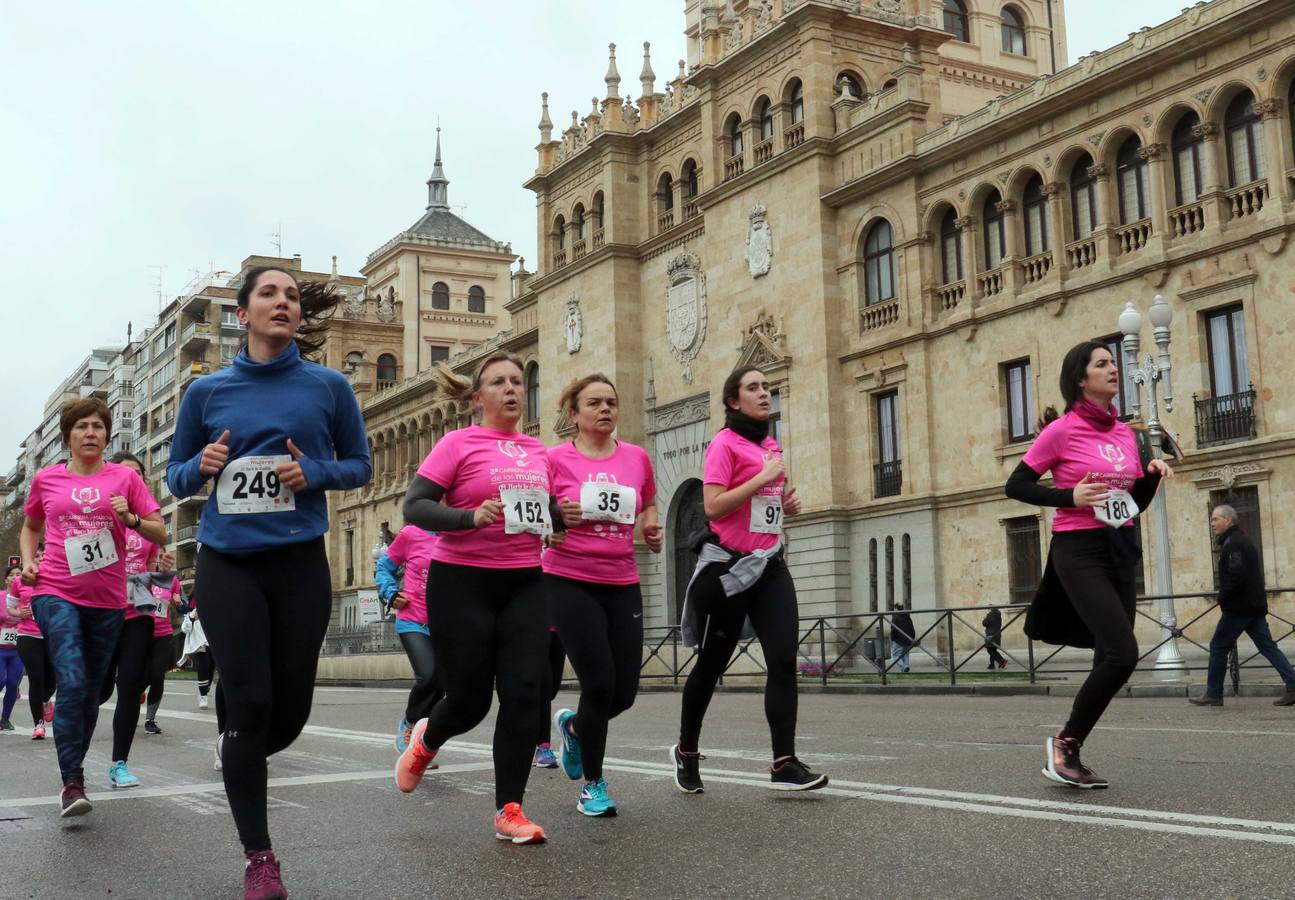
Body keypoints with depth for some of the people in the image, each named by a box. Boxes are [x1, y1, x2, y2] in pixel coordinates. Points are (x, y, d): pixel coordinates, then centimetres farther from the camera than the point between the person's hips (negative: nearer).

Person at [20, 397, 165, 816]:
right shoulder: (46, 479, 7)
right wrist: (28, 562, 6)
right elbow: (30, 527, 24)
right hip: (55, 593, -1)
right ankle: (72, 783, -15)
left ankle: (74, 769, 30)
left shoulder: (125, 478, 5)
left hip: (107, 599, 2)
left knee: (91, 691, 11)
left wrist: (130, 519, -14)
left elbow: (160, 535, 4)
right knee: (72, 682, -18)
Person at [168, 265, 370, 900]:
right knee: (249, 701, -7)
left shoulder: (329, 387, 1)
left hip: (300, 563, 1)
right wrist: (202, 465, -11)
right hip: (227, 563, -1)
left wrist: (314, 472, -12)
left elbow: (359, 465, 9)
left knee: (291, 706, 5)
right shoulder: (207, 391, 3)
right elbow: (175, 478, 12)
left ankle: (237, 752, 43)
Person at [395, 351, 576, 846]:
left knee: (522, 695, -5)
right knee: (468, 699, 4)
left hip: (524, 585, 4)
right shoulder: (459, 443, -6)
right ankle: (424, 740, 39)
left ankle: (509, 810, 5)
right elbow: (414, 507, -11)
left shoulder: (538, 452, 10)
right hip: (463, 584, -4)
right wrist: (471, 517, -25)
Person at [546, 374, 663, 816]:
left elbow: (648, 507, 21)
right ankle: (592, 785, 12)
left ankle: (573, 726, 37)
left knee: (624, 691, 1)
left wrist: (652, 529, -1)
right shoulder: (556, 460, -3)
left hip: (622, 584, 4)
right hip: (569, 581, -4)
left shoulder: (638, 458, 7)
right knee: (599, 682, -9)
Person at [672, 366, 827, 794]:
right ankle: (686, 751, 27)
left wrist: (786, 503, 8)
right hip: (727, 565, -6)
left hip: (768, 564, 6)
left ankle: (784, 764, -9)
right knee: (712, 663, 7)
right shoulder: (725, 443, -9)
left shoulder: (770, 445, 15)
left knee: (784, 659, -9)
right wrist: (764, 477, -18)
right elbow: (713, 506, -19)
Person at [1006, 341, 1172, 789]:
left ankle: (1067, 753, 17)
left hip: (1120, 551, 7)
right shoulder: (1062, 430, -8)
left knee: (1112, 658, 5)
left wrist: (1153, 476, -2)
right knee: (1122, 653, -19)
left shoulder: (1125, 433, 11)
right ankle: (1065, 741, -2)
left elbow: (1137, 503, 18)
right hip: (1079, 550, -7)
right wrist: (1069, 497, -17)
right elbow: (1015, 485, -5)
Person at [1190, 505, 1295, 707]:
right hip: (1255, 606, 10)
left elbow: (1236, 576, -23)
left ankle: (1213, 694, 4)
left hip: (1239, 607, -10)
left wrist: (1223, 599, -11)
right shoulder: (1242, 540, 20)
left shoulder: (1232, 543, -13)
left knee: (1218, 647, -1)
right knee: (1267, 646, 7)